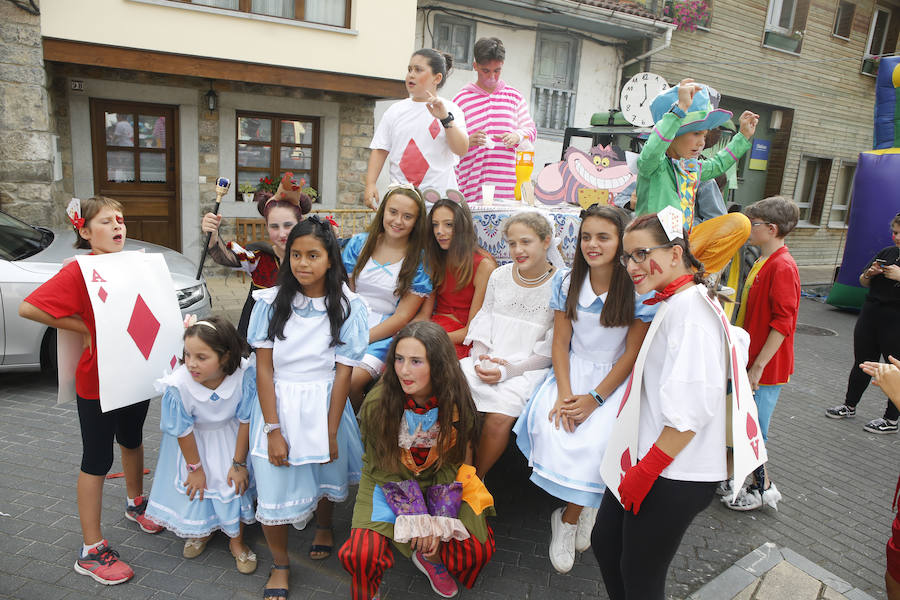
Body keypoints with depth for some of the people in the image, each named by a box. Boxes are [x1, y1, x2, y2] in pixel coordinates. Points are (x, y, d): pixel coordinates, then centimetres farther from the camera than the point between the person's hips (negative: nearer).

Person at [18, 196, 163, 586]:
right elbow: (28, 308, -25)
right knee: (98, 459, 5)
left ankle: (135, 503, 50)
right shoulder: (78, 271, -17)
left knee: (132, 439, 25)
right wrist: (83, 328, -20)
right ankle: (91, 551, 20)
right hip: (97, 381, -6)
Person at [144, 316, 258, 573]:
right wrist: (195, 468, -6)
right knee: (195, 486, 8)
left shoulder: (244, 374, -35)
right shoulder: (178, 385, -36)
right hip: (194, 440, 0)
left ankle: (237, 540, 24)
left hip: (230, 436, 0)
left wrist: (238, 463, -12)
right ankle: (202, 530, 42)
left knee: (236, 482, -1)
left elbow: (245, 421, -20)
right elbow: (183, 431, -19)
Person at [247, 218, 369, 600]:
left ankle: (323, 526, 52)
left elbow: (343, 373, -8)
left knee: (325, 474, 17)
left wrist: (331, 432, -8)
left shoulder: (348, 307, -8)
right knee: (274, 493, 0)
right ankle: (280, 566, 28)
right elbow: (264, 369, -7)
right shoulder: (271, 302, -7)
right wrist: (273, 430, -11)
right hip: (278, 406, 0)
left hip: (323, 406, 0)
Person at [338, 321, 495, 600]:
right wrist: (419, 523, -16)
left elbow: (453, 462, -7)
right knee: (361, 555, -24)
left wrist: (437, 523, -14)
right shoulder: (377, 403, -23)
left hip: (440, 481, 2)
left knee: (478, 550, -13)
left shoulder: (456, 402, -18)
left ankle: (429, 558, 19)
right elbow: (385, 468, -13)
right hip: (388, 483, -2)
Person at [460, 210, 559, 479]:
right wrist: (480, 358, -7)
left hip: (529, 368, -4)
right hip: (487, 362, 4)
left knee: (500, 414, -29)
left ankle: (476, 479, -1)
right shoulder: (499, 276, 10)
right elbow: (483, 324, 13)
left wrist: (508, 370, -16)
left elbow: (551, 351, -6)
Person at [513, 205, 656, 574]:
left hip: (615, 378, -2)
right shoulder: (567, 281, 1)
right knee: (551, 426, -25)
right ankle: (585, 506, 0)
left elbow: (632, 353, -8)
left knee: (595, 440, -27)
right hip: (572, 371, 3)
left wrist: (595, 399, -17)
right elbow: (561, 342, 1)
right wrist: (564, 393, -14)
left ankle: (568, 520, -1)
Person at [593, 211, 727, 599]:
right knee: (604, 542, 19)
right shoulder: (670, 303, 12)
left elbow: (692, 407, -26)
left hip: (676, 474, -9)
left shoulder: (690, 306, -19)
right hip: (648, 455, 9)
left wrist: (646, 471, -20)